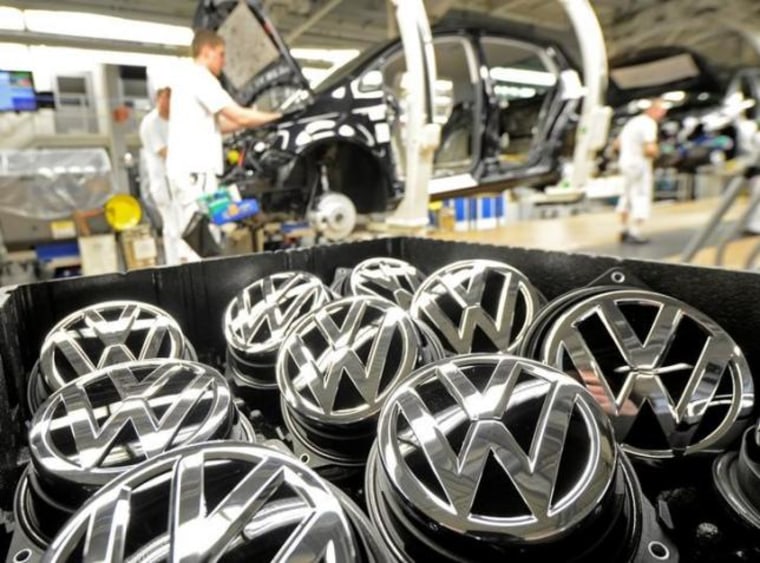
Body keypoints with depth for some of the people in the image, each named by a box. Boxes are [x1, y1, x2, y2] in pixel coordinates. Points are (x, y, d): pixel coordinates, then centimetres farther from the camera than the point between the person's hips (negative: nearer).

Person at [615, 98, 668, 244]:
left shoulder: (633, 121, 15)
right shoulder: (649, 124, -14)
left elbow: (618, 143, 21)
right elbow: (650, 149, -24)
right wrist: (656, 153, -4)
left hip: (625, 161, 9)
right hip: (639, 164, -9)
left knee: (627, 196, 18)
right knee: (642, 198, -3)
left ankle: (624, 230, 25)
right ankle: (635, 233, -5)